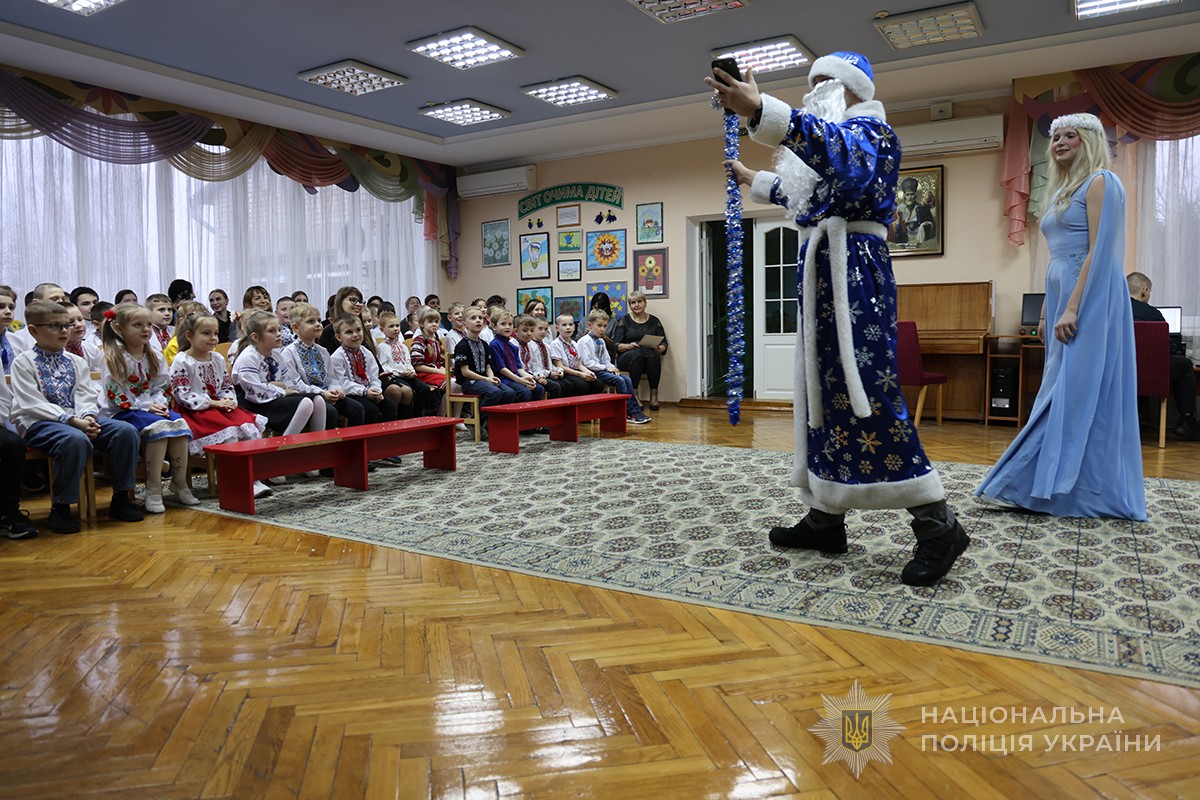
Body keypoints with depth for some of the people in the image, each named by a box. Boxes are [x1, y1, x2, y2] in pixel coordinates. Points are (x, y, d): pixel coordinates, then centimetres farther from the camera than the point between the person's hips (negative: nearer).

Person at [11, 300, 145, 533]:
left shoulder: (75, 362, 17)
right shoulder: (24, 362, 0)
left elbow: (86, 395, 9)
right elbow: (33, 404, -10)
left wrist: (87, 416, -15)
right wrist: (72, 421, -21)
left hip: (78, 419, 6)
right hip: (38, 422, -6)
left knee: (126, 431, -17)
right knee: (76, 440, -38)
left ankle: (121, 497, -6)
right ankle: (60, 507, -23)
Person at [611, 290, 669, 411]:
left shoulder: (654, 321, 16)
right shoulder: (624, 321, 12)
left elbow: (664, 344, 13)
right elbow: (616, 345, 3)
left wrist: (659, 348, -11)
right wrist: (629, 346, -17)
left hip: (651, 356, 1)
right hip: (627, 357, -1)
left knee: (653, 355, -35)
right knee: (637, 354, -37)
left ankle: (654, 395, -33)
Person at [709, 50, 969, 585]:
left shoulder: (869, 127, -1)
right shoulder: (837, 136, 25)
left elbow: (848, 158, -28)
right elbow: (800, 194, 43)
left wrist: (761, 111, -38)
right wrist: (753, 182, 57)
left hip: (853, 269, -10)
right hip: (824, 270, 10)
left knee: (867, 390, -16)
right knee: (824, 390, 7)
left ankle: (938, 526, -11)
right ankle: (825, 520, 14)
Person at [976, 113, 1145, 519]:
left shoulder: (1100, 182, -5)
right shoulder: (1062, 192, 21)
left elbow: (1099, 251, -14)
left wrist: (1072, 308, -21)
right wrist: (1048, 311, 17)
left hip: (1089, 298, -9)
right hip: (1062, 296, 9)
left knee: (1079, 388, -9)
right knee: (1062, 389, 7)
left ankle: (1084, 491, -3)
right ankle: (1063, 487, 12)